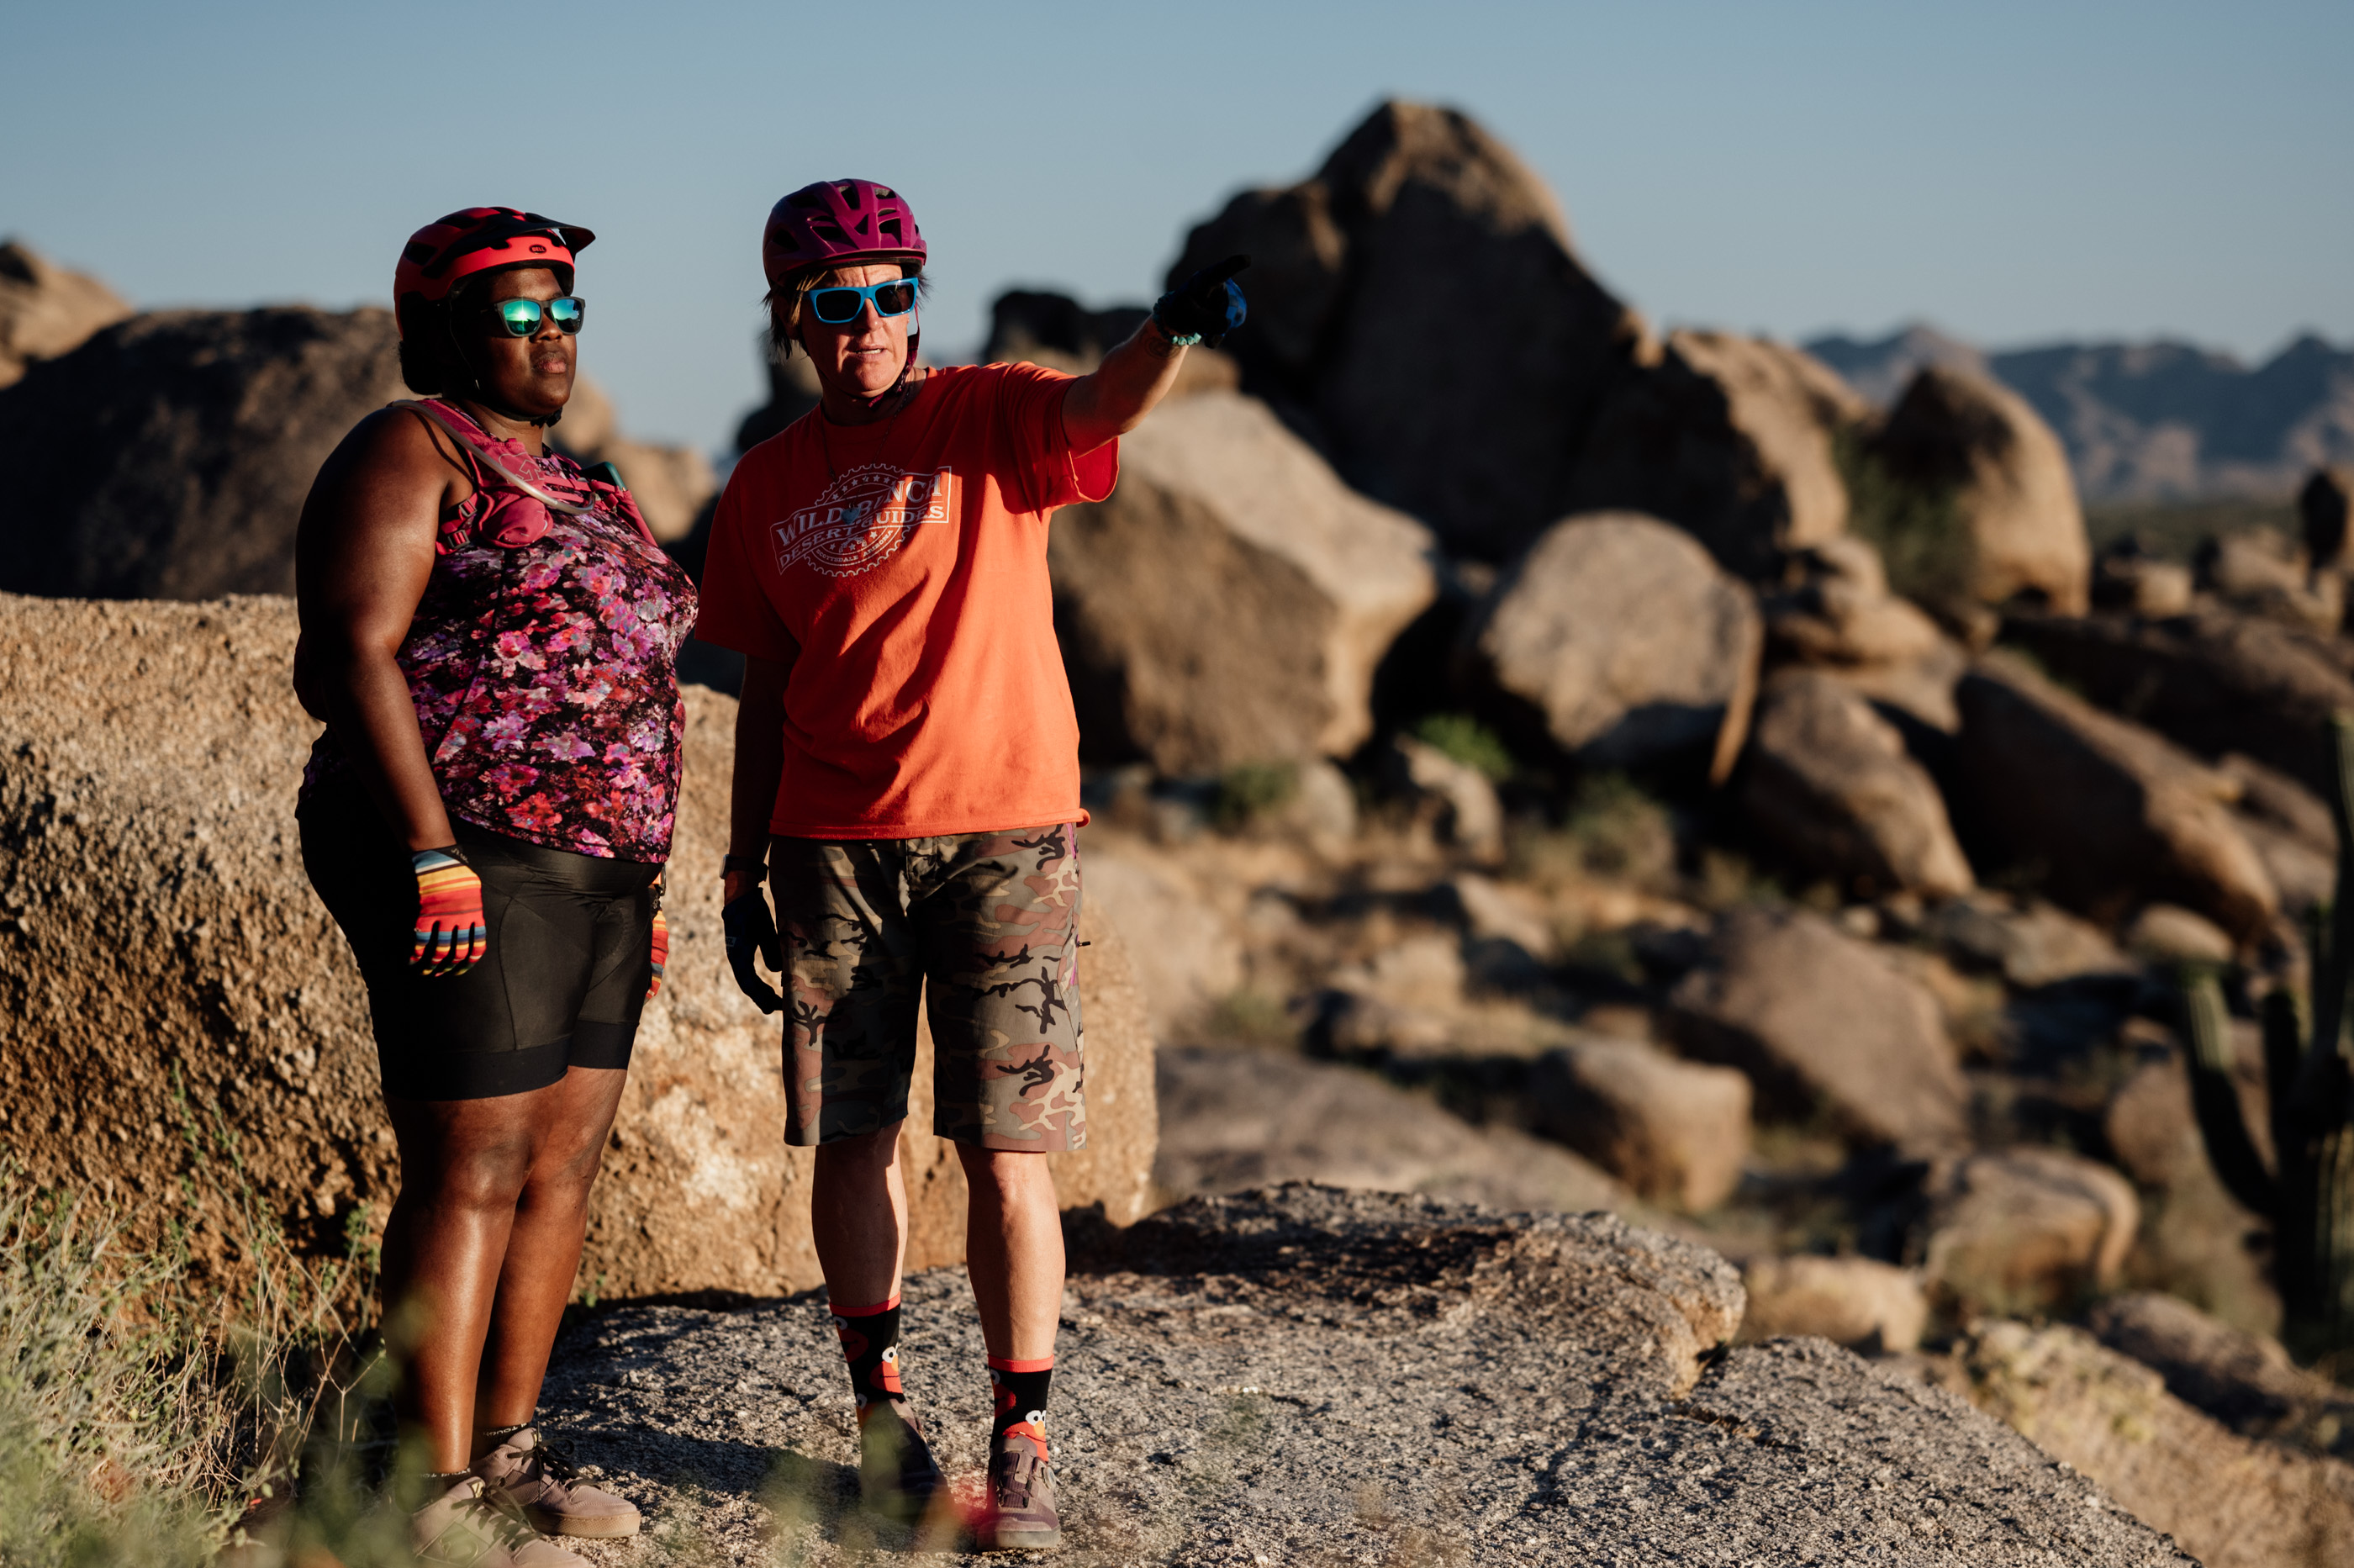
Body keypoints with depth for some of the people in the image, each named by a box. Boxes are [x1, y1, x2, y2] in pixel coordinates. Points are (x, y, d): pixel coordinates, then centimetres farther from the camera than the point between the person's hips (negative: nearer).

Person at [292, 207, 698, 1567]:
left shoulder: (576, 493, 20)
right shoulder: (412, 452, -6)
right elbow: (349, 656, -15)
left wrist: (639, 887, 19)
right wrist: (434, 857, -22)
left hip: (590, 872, 9)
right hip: (467, 865, -9)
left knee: (563, 1164, 9)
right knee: (472, 1173, -8)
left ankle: (510, 1457, 18)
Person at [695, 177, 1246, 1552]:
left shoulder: (989, 418, -1)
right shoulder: (767, 486, 9)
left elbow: (1104, 405, -24)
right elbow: (767, 691, 13)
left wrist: (1178, 329, -46)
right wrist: (746, 869, 9)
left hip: (1003, 832, -3)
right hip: (832, 846, 3)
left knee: (1006, 1152, -4)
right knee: (851, 1139, 7)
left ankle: (1023, 1444, 4)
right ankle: (883, 1406, 24)